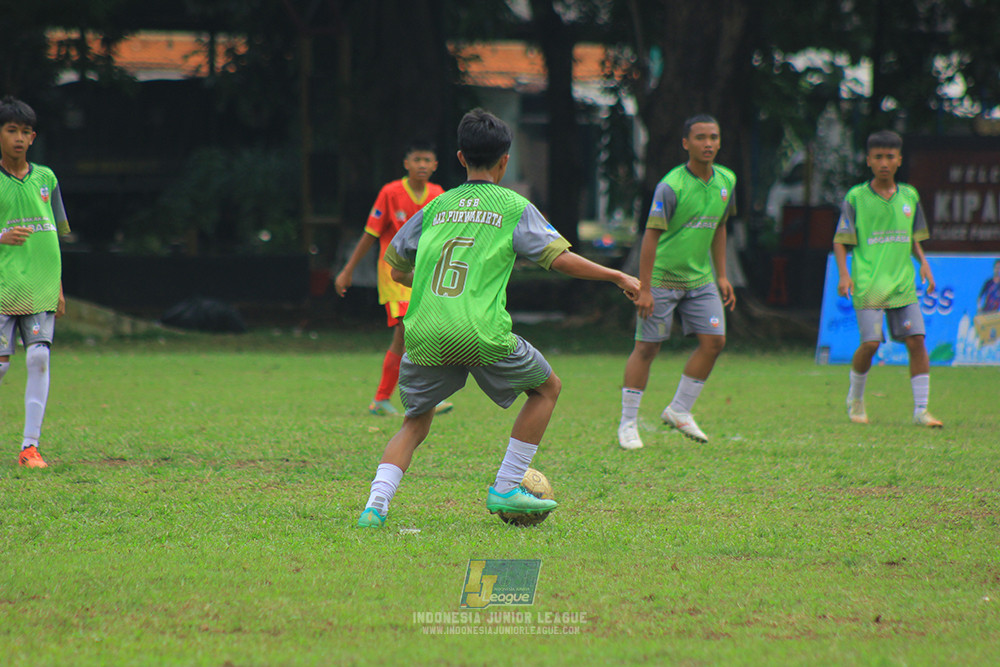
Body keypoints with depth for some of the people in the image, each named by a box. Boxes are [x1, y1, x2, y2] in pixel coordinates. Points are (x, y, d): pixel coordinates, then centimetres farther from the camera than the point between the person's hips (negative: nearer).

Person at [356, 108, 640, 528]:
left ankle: (377, 502, -7)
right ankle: (505, 489, 15)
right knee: (547, 387, 21)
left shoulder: (436, 207, 17)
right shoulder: (515, 208, 6)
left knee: (415, 423, 19)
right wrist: (618, 277, 9)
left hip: (425, 335, 4)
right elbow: (560, 258, -2)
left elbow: (395, 264, 25)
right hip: (482, 335, -3)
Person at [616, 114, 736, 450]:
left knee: (713, 341, -1)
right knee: (647, 347, -3)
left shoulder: (726, 181, 3)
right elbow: (651, 236, -17)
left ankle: (679, 411, 14)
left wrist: (721, 276, 17)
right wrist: (644, 289, -20)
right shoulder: (671, 186, -18)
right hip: (662, 279, -6)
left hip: (700, 280, 6)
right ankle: (628, 423, 5)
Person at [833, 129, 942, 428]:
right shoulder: (856, 197, -1)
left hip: (903, 285, 4)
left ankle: (921, 410, 0)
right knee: (870, 343, -11)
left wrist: (923, 263, 6)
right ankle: (855, 397, 16)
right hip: (868, 286, -4)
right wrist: (844, 274, -12)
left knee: (916, 340, -6)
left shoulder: (909, 196, 10)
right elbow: (840, 241, 1)